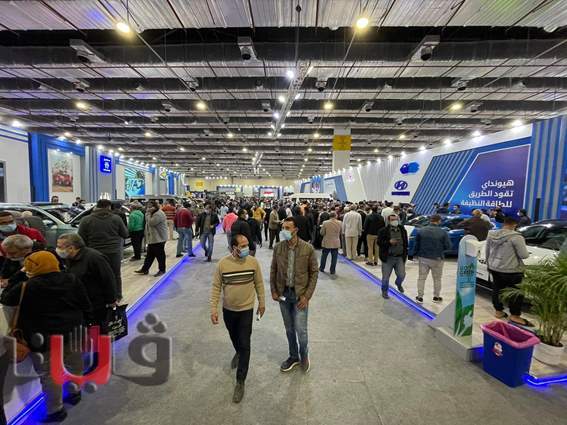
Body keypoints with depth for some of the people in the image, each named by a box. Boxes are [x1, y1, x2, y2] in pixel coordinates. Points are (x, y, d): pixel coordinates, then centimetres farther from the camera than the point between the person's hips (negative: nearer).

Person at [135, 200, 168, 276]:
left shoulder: (159, 214, -19)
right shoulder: (154, 213, 15)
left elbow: (150, 223, -24)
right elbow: (148, 222, 14)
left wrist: (149, 213, -17)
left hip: (159, 238, -10)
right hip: (153, 238, 10)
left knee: (160, 254, 1)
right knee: (150, 254, 16)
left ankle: (162, 270, 14)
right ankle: (145, 269, 24)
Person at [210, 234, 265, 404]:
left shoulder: (253, 262, -15)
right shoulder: (223, 264, -17)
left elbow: (259, 284, -2)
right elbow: (216, 287, -7)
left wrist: (262, 303, 5)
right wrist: (213, 309, -10)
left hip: (246, 310, -1)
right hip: (228, 309, 2)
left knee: (245, 345, 2)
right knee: (234, 338, 26)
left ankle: (240, 382, 18)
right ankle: (238, 353, 58)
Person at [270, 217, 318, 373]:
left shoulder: (308, 249, -13)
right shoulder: (278, 248, -5)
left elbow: (314, 272, -7)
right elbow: (273, 270, 5)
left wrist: (307, 296, -11)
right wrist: (273, 291, 0)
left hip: (300, 294, -3)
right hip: (283, 294, 3)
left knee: (300, 330, 4)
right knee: (289, 329, 17)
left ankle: (304, 356, 34)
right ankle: (293, 356, 40)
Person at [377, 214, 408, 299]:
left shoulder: (403, 230, 8)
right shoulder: (383, 231, -6)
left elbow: (405, 243, 15)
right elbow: (379, 242, -9)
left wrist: (405, 254, 12)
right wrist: (389, 242, -23)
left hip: (400, 257, 3)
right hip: (388, 258, -3)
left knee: (402, 275, -1)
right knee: (386, 277, 5)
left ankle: (398, 284, 35)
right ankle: (384, 291, 27)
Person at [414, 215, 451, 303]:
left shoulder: (421, 231, -3)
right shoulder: (443, 232, -11)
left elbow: (416, 244, 0)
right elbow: (448, 246, -9)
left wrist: (417, 254, 13)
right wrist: (440, 249, 11)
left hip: (423, 258, 2)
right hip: (437, 259, -1)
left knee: (421, 278, 10)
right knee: (437, 279, 16)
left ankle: (420, 297, 14)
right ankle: (436, 297, 28)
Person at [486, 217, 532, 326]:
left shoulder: (491, 235, 2)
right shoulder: (516, 237, -17)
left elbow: (487, 252, 11)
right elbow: (524, 255, -15)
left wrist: (489, 264, 23)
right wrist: (526, 251, 8)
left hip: (494, 268, 6)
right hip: (511, 271, -6)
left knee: (497, 289, 15)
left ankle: (498, 311, 26)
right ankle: (515, 316, 13)